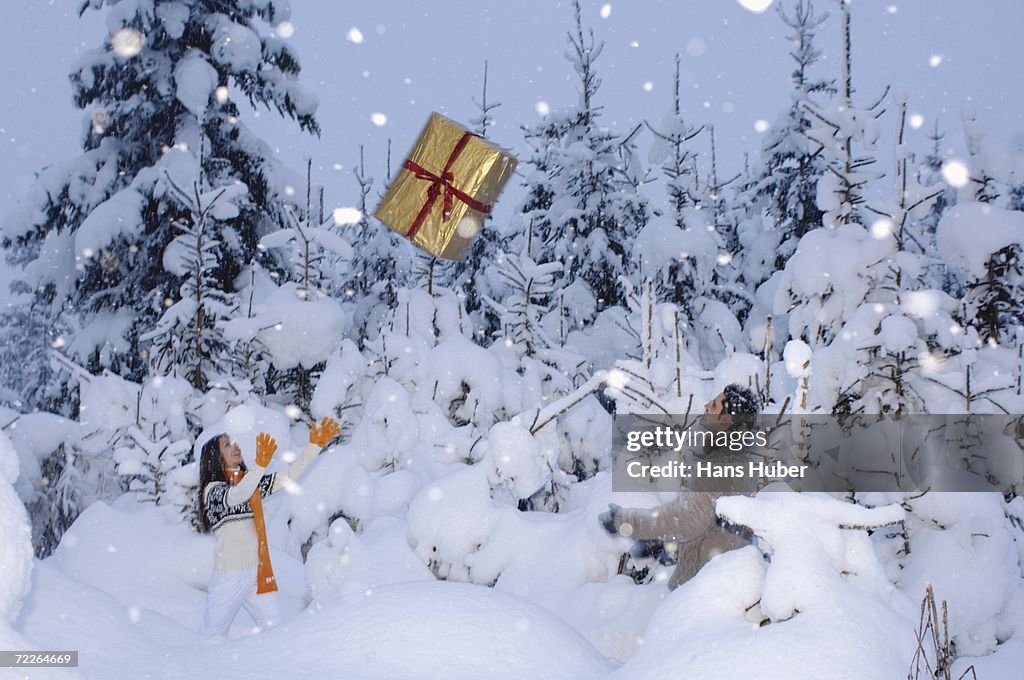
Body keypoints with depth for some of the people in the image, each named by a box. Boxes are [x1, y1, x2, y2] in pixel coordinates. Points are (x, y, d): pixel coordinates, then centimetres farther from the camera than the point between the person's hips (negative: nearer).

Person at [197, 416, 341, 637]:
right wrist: (261, 464, -43)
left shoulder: (252, 483, 13)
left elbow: (289, 477, 11)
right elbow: (236, 497, -28)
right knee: (213, 637, 1)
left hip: (258, 574, 6)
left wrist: (315, 445, 1)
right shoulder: (212, 489, -7)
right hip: (229, 575, -6)